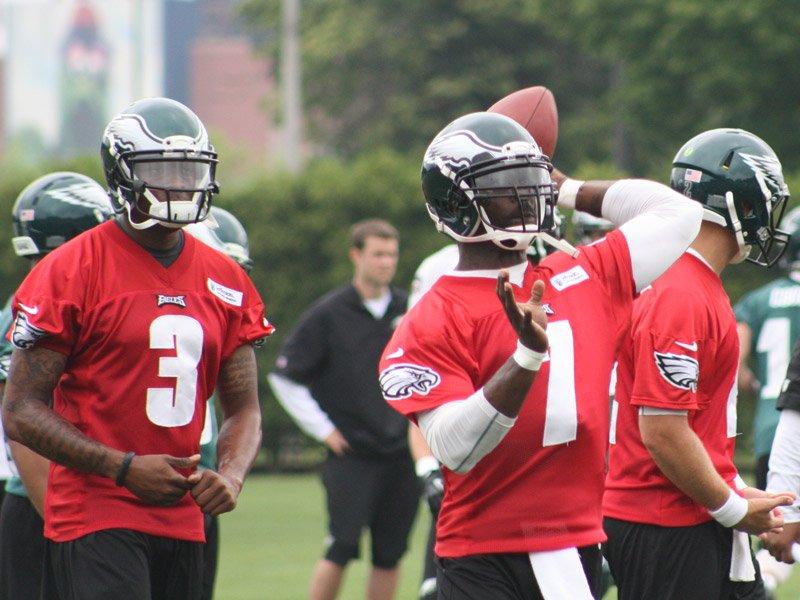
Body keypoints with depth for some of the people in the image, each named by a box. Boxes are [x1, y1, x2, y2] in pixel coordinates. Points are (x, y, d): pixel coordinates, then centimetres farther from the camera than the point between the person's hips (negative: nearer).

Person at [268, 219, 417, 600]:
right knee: (342, 549, -10)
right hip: (352, 454, -4)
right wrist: (323, 429, -3)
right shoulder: (329, 314, -4)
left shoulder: (408, 310, 8)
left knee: (389, 554, 5)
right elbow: (284, 378, -1)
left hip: (401, 451, 4)